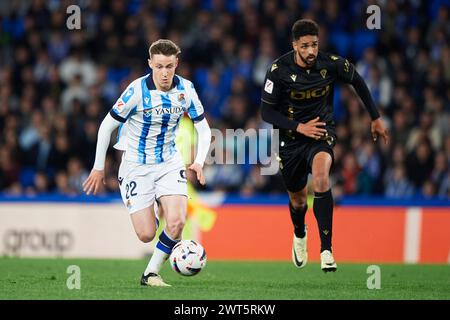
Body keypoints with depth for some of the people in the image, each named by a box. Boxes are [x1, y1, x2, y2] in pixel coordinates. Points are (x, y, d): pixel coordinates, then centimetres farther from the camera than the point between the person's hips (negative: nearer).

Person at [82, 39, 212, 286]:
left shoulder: (185, 89, -7)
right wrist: (99, 168, -5)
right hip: (137, 165, -3)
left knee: (176, 222, -19)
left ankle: (151, 273, 2)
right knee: (146, 234, -6)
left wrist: (199, 162, -13)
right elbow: (107, 126, -9)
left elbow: (203, 129, 4)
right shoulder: (137, 90, -18)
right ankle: (152, 211, 33)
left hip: (169, 162, 3)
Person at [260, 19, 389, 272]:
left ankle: (326, 249, -33)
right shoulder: (279, 70, -16)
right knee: (298, 199, 15)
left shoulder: (332, 64, -13)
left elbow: (357, 81, 8)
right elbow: (267, 112, -10)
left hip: (322, 132, -1)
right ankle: (300, 235, 54)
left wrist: (376, 118, 13)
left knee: (321, 175, -33)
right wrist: (299, 127, -22)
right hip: (291, 138, 1)